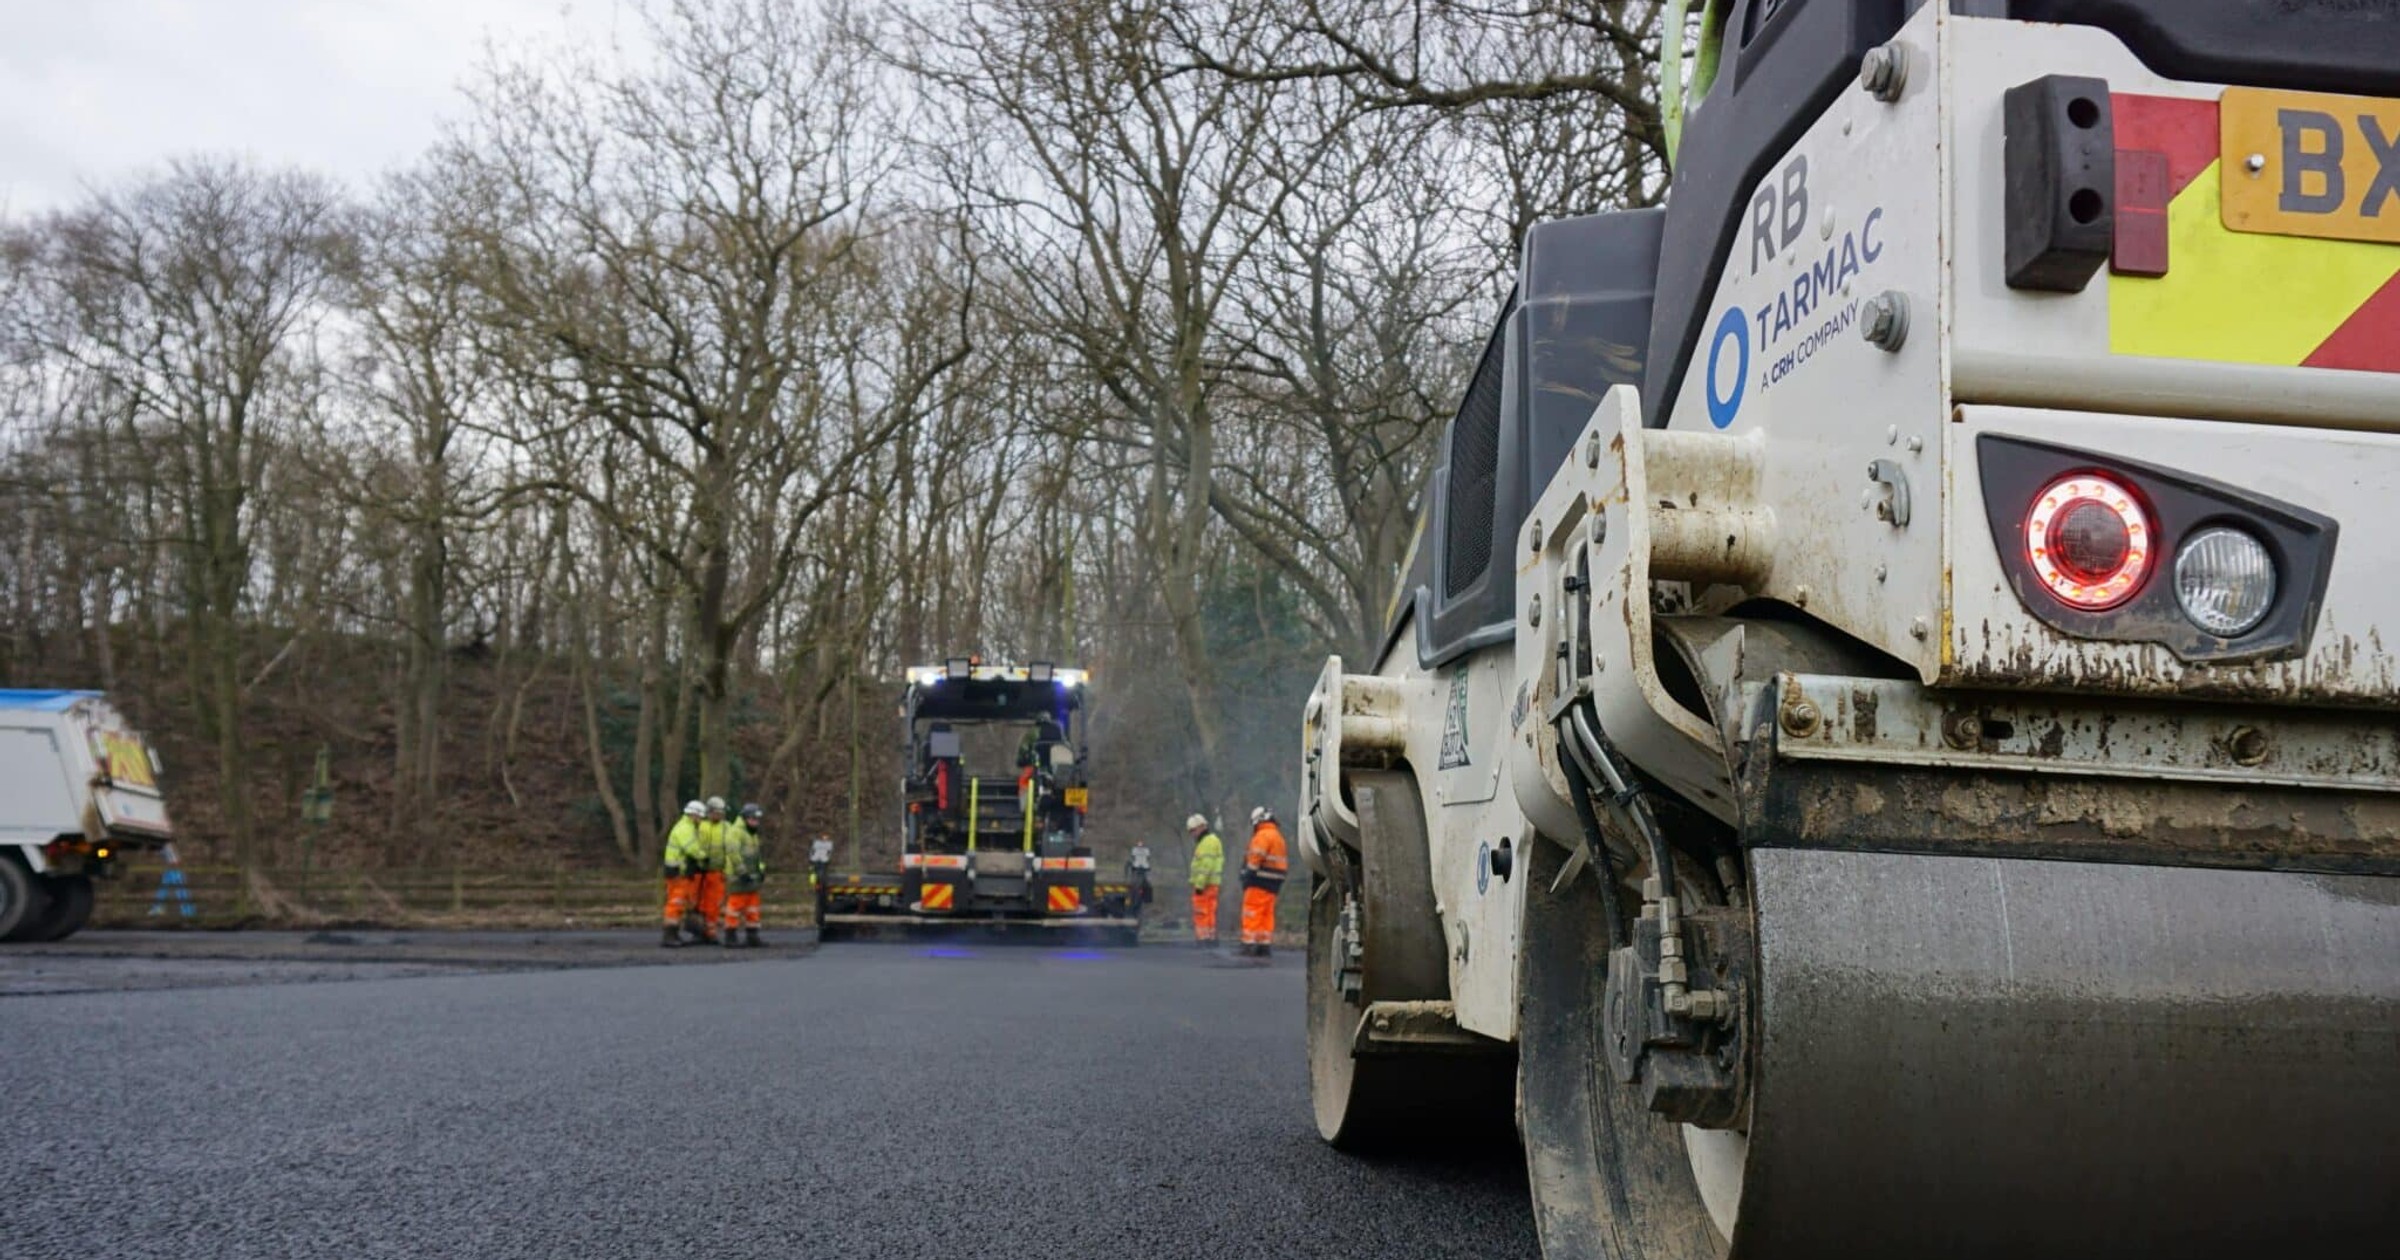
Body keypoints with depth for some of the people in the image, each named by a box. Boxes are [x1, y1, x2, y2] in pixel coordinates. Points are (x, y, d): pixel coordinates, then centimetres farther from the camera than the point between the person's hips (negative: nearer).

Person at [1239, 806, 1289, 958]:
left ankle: (1249, 944, -12)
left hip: (1260, 881, -10)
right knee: (1267, 913, 11)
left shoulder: (1263, 835, -11)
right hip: (1273, 882, 10)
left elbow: (1256, 857, -19)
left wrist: (1248, 874, -13)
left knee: (1252, 913, -8)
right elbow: (1283, 861, 18)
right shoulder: (1278, 835, 20)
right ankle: (1265, 945, 10)